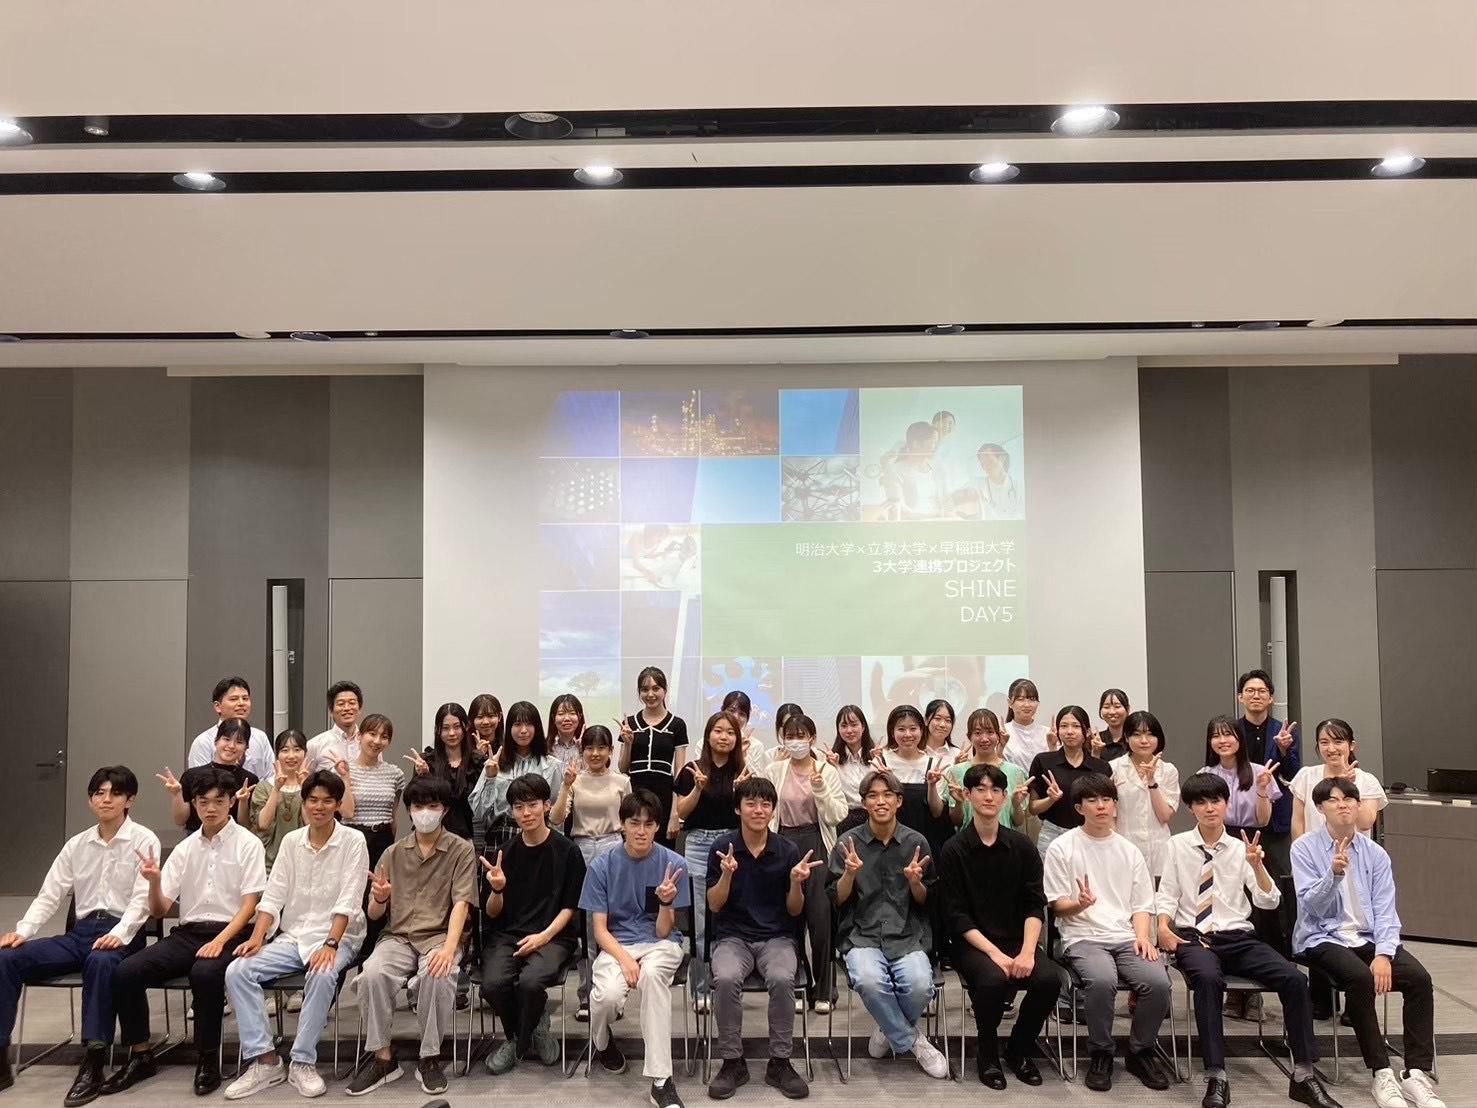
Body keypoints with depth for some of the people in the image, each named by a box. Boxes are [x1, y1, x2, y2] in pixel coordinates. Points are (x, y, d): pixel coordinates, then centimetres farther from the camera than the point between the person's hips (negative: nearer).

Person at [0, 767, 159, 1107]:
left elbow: (142, 898, -9)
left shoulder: (144, 841, -1)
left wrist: (119, 934, -25)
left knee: (100, 961, -39)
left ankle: (92, 1064, -32)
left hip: (121, 934, -6)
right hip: (81, 932, 6)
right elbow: (50, 894, 12)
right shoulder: (76, 844, 15)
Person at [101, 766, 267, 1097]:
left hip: (229, 933, -5)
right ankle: (140, 1056, 2)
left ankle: (208, 1059, -15)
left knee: (205, 973, -35)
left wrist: (219, 941, -21)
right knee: (126, 972, -16)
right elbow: (159, 910, 10)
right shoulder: (184, 849, 11)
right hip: (187, 933, 5)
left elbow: (250, 905, -8)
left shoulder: (248, 844, -3)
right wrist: (154, 882, -10)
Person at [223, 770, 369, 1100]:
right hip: (292, 935, 5)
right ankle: (265, 1061, -11)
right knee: (237, 971, -17)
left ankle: (303, 1062, -19)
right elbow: (273, 895, 5)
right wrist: (257, 936, -10)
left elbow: (348, 901, -14)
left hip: (337, 937, -5)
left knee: (322, 975, -36)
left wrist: (330, 944, -25)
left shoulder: (353, 841, -7)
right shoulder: (291, 841, 8)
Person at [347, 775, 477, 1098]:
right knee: (371, 974, -29)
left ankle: (430, 1059, -14)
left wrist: (449, 947, -27)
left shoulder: (462, 850, 2)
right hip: (397, 937, 3)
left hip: (439, 936, -3)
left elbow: (461, 903, -9)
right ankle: (383, 1058, -11)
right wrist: (379, 899, -16)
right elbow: (374, 914, 10)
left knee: (437, 975, -35)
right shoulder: (393, 853, 11)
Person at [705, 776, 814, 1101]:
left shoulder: (788, 851, -2)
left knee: (782, 979, -32)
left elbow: (795, 910, 3)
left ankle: (780, 1062, -11)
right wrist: (727, 874, -20)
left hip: (777, 936, 0)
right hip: (733, 936, 0)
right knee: (726, 979, -32)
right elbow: (714, 905, -1)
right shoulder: (721, 847, -2)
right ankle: (732, 1062, -11)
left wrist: (796, 882, -18)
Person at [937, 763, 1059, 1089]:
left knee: (1049, 979, -25)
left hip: (1017, 941, 3)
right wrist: (995, 953, -19)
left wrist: (1027, 952, -16)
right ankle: (987, 1052, -2)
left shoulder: (1022, 846, 5)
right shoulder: (954, 850, -5)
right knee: (993, 979, -33)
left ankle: (1019, 1049, 4)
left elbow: (1034, 905, 0)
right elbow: (957, 915, -8)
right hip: (972, 943, -3)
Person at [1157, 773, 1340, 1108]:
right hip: (1193, 936, -3)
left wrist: (1256, 865, -15)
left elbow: (1269, 901, 2)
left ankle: (1303, 1076, -9)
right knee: (1208, 978, -37)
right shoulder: (1178, 845, 6)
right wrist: (1164, 927, -14)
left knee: (1294, 979, -21)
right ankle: (1216, 1078, -30)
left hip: (1238, 937, 3)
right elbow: (1167, 895, 5)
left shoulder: (1241, 848, 9)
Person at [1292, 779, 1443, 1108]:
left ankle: (1416, 1074, -15)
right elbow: (1312, 906, -11)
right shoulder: (1304, 848, -3)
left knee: (1419, 978, -22)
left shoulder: (1375, 853, 8)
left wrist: (1383, 954, -15)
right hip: (1322, 939, -4)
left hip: (1368, 938, 4)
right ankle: (1382, 1074, -22)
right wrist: (1334, 873, -28)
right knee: (1360, 978, -33)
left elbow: (1385, 910, 2)